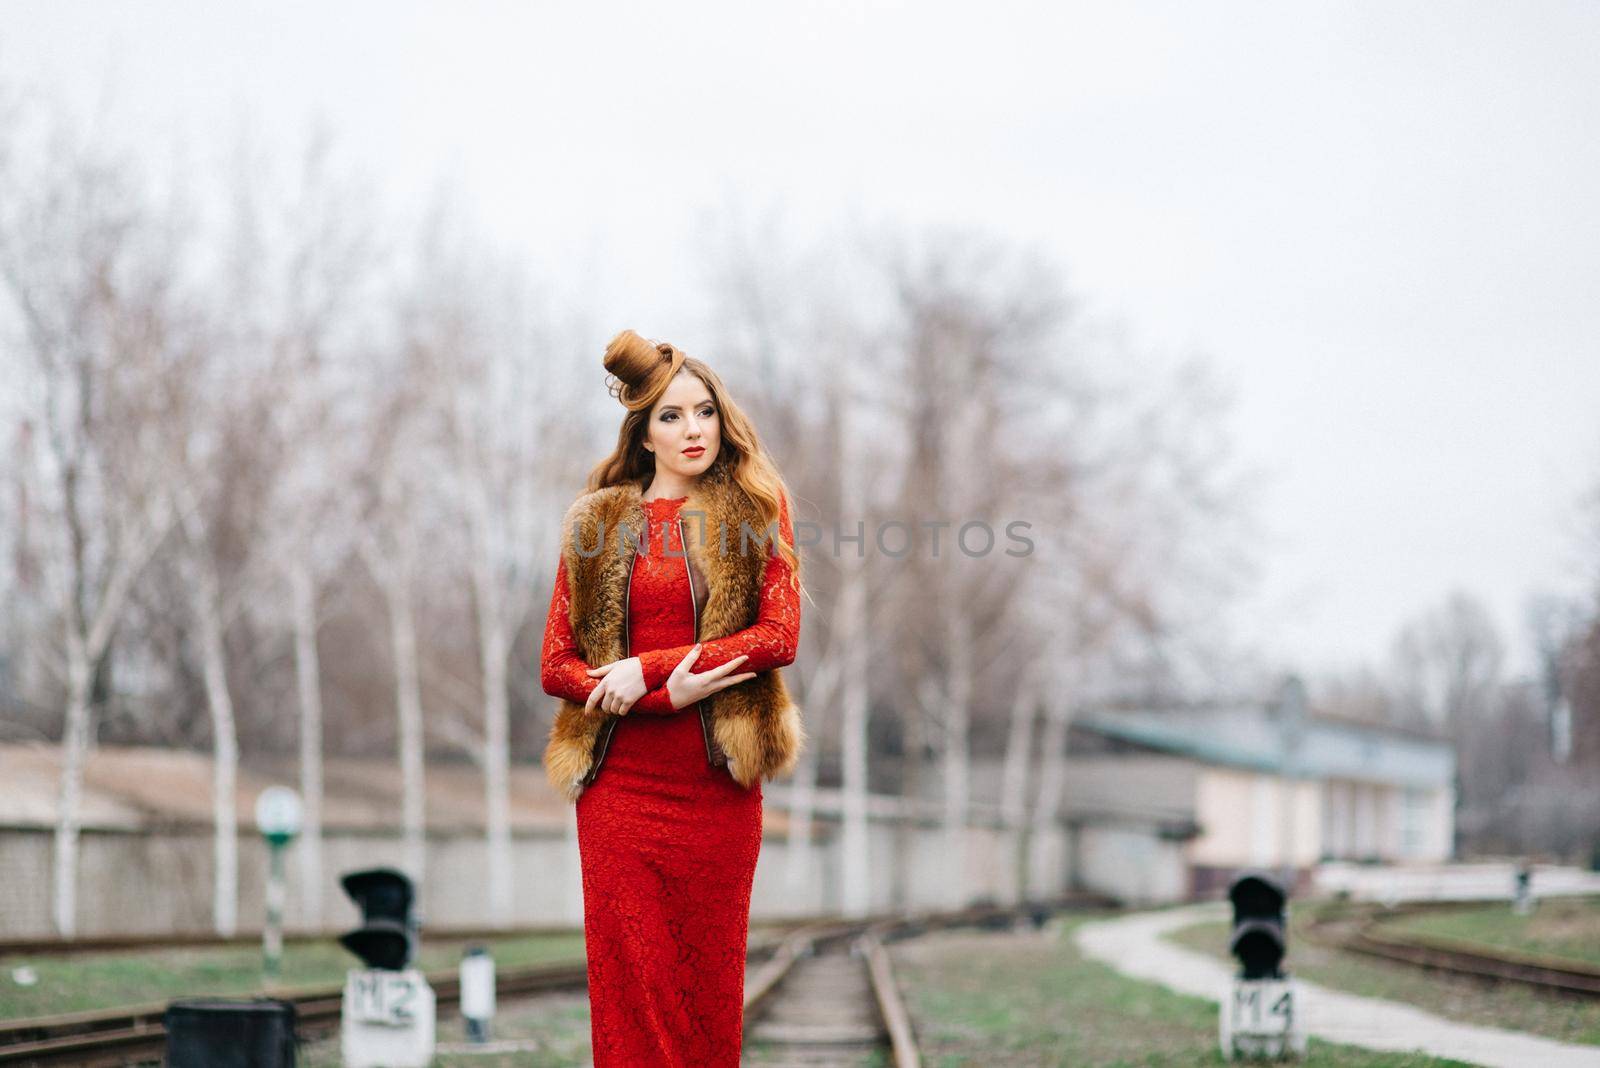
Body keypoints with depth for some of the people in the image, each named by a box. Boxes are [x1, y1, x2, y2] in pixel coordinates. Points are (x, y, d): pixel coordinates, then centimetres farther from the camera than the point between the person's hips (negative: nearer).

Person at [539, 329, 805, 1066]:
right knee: (628, 982, -3)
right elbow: (556, 665, 5)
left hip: (717, 785, 0)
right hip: (621, 781, 1)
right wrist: (669, 695, -10)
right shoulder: (598, 524, 9)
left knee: (710, 985, 2)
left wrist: (646, 668, -11)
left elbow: (779, 637, -4)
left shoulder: (755, 508, 7)